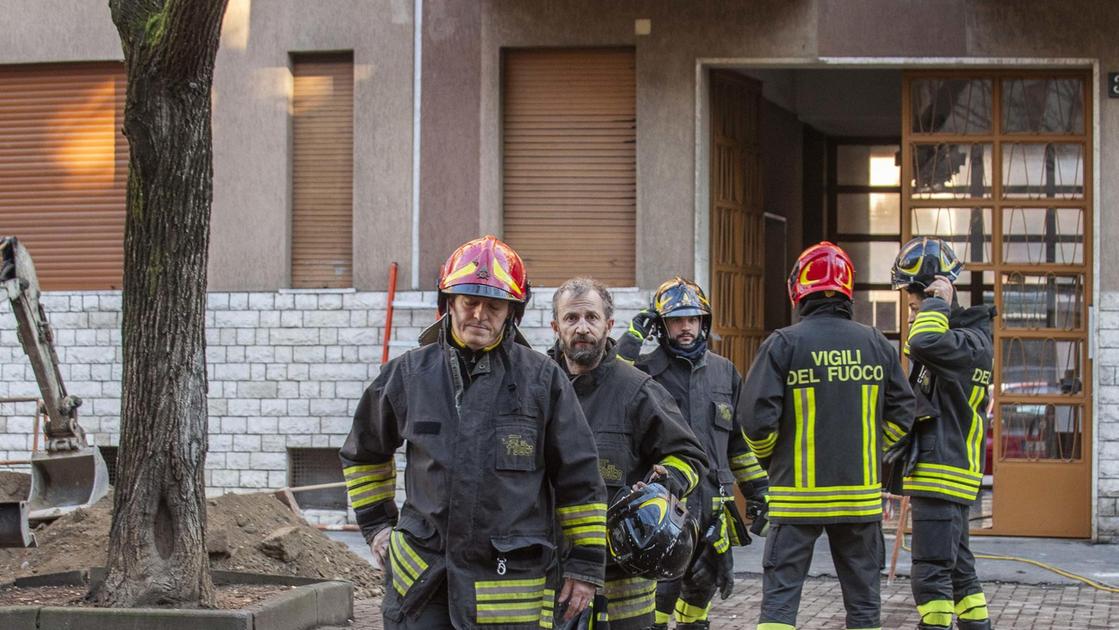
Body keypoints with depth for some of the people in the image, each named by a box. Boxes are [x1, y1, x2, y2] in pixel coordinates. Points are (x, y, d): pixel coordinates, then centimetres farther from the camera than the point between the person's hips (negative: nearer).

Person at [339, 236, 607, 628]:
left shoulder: (542, 380, 0)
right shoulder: (409, 375, 6)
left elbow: (579, 478, 5)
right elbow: (363, 453, 25)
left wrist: (586, 563, 4)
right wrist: (376, 523, 20)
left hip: (511, 587, -2)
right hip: (420, 579, 2)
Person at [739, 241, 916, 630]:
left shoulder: (783, 344, -8)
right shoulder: (876, 344, 4)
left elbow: (756, 418, -12)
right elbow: (902, 414, 7)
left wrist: (769, 459, 7)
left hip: (799, 495, -3)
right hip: (860, 493, 3)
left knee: (780, 595, 0)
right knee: (864, 596, 12)